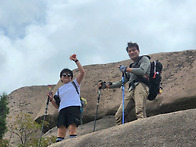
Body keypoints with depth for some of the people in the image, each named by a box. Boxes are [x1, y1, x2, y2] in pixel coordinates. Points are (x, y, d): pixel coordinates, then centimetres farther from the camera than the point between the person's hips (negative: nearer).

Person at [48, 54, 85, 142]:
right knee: (60, 130, -11)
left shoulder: (75, 84, 20)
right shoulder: (59, 90, 28)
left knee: (72, 129, -20)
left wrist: (76, 61, 5)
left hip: (74, 107, -3)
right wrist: (51, 99, 7)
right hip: (62, 110, 3)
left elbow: (82, 72, 6)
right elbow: (57, 106, 25)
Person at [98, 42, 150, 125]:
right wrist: (106, 85, 26)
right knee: (119, 115, -2)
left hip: (141, 86, -8)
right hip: (131, 90, 8)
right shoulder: (131, 66, 35)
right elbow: (122, 82, 34)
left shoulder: (144, 59, 15)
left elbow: (142, 71, -7)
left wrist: (126, 69, -1)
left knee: (140, 111, -32)